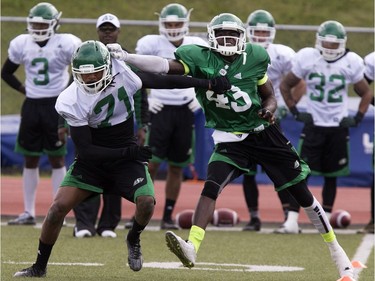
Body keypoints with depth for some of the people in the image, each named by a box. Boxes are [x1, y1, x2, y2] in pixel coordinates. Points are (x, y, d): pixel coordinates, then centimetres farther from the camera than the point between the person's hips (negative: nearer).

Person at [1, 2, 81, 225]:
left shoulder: (66, 44, -11)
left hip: (55, 106, -4)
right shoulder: (22, 44, 1)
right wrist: (24, 89, 4)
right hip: (32, 106, 4)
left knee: (57, 158, 0)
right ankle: (29, 213, 12)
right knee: (30, 160, 7)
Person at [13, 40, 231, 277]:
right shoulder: (72, 102, -22)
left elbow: (162, 81, -3)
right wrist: (128, 152, -29)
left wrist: (208, 84, 0)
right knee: (59, 206, -13)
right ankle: (39, 267, 5)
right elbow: (85, 149, -21)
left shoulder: (122, 74, -16)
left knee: (147, 202, -22)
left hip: (127, 156, 1)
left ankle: (134, 240, 12)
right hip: (93, 158, -1)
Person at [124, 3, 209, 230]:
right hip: (160, 109, -3)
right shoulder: (152, 45, -7)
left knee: (176, 167, 7)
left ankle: (168, 217, 14)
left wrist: (201, 96, 5)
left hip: (184, 111, 3)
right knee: (151, 163, -11)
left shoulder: (196, 47, 2)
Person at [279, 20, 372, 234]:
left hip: (338, 127, 1)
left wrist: (358, 118, -1)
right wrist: (295, 111, -1)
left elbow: (366, 93, 10)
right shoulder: (307, 59, -7)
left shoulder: (351, 63, -4)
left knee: (331, 176, 7)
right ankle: (292, 218, -9)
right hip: (313, 126, -1)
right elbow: (286, 85, 7)